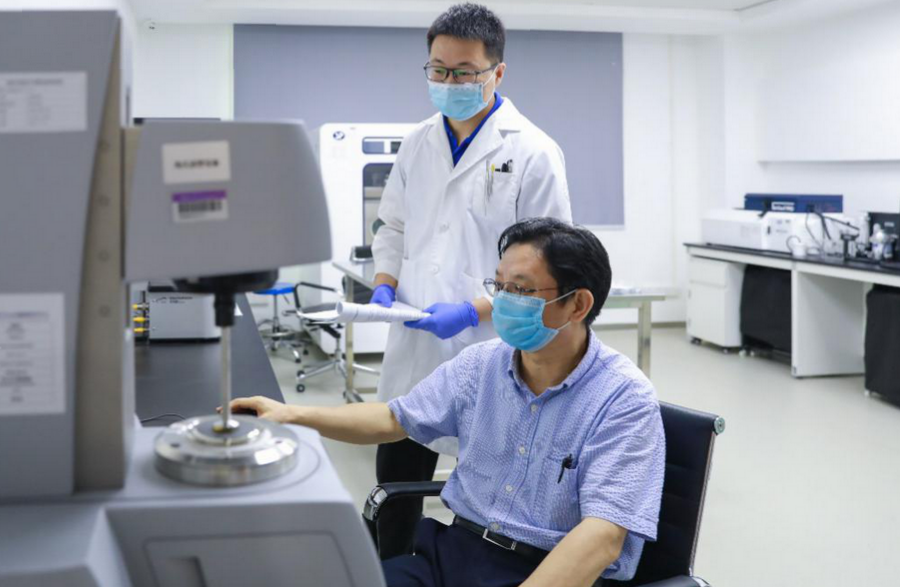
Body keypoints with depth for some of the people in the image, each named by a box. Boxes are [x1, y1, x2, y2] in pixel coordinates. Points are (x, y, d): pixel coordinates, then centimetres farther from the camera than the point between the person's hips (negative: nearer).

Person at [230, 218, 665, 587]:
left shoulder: (624, 401, -13)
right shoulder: (480, 365, 6)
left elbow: (602, 536, -22)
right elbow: (394, 420, 19)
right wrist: (295, 416, 8)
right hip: (456, 549, 6)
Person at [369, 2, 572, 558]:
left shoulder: (534, 153, -8)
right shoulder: (418, 144, 9)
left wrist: (475, 311, -18)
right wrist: (386, 284, 2)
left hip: (487, 353, -5)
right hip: (413, 350, 5)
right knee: (395, 479, 14)